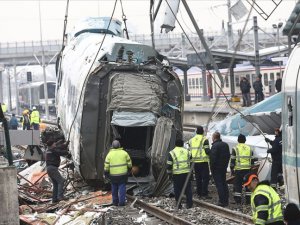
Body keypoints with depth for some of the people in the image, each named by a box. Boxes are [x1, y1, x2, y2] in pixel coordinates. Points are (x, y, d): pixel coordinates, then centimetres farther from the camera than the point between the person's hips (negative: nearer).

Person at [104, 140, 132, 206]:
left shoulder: (109, 154, -3)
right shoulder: (124, 153, -1)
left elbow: (106, 166, -2)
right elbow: (129, 163, 6)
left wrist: (106, 174, 8)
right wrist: (129, 169, 23)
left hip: (113, 175, 0)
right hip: (123, 174, 0)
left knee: (114, 188, 13)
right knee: (122, 188, 3)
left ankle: (115, 202, 17)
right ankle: (121, 202, -3)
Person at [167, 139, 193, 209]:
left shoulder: (172, 153, -1)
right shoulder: (187, 152, 11)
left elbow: (169, 165, -3)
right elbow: (191, 162, 14)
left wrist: (169, 174, 5)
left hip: (176, 174, -3)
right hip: (186, 173, 3)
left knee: (177, 190, 4)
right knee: (188, 189, 8)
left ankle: (178, 204, 6)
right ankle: (189, 204, 6)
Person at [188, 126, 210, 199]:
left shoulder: (191, 140, 10)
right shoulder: (204, 139, -8)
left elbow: (189, 151, 11)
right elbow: (207, 151, -14)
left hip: (195, 162, 5)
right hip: (203, 162, -5)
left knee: (198, 178, 13)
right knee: (205, 178, -2)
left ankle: (199, 193, 14)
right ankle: (204, 193, -7)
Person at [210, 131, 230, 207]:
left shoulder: (215, 146, -18)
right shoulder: (225, 145, 10)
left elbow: (213, 158, -21)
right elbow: (228, 156, 16)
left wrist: (212, 167, -11)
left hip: (216, 168, -8)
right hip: (224, 167, 8)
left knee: (219, 184, -6)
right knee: (224, 183, 16)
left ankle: (222, 201, -9)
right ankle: (226, 201, 20)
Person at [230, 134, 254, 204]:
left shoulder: (235, 149, -3)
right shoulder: (249, 148, 9)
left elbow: (232, 160, -4)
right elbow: (252, 160, 14)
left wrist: (232, 169, 2)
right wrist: (251, 168, 21)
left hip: (238, 170, -3)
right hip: (247, 169, 3)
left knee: (237, 185, 2)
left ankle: (238, 200, 0)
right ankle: (249, 199, 11)